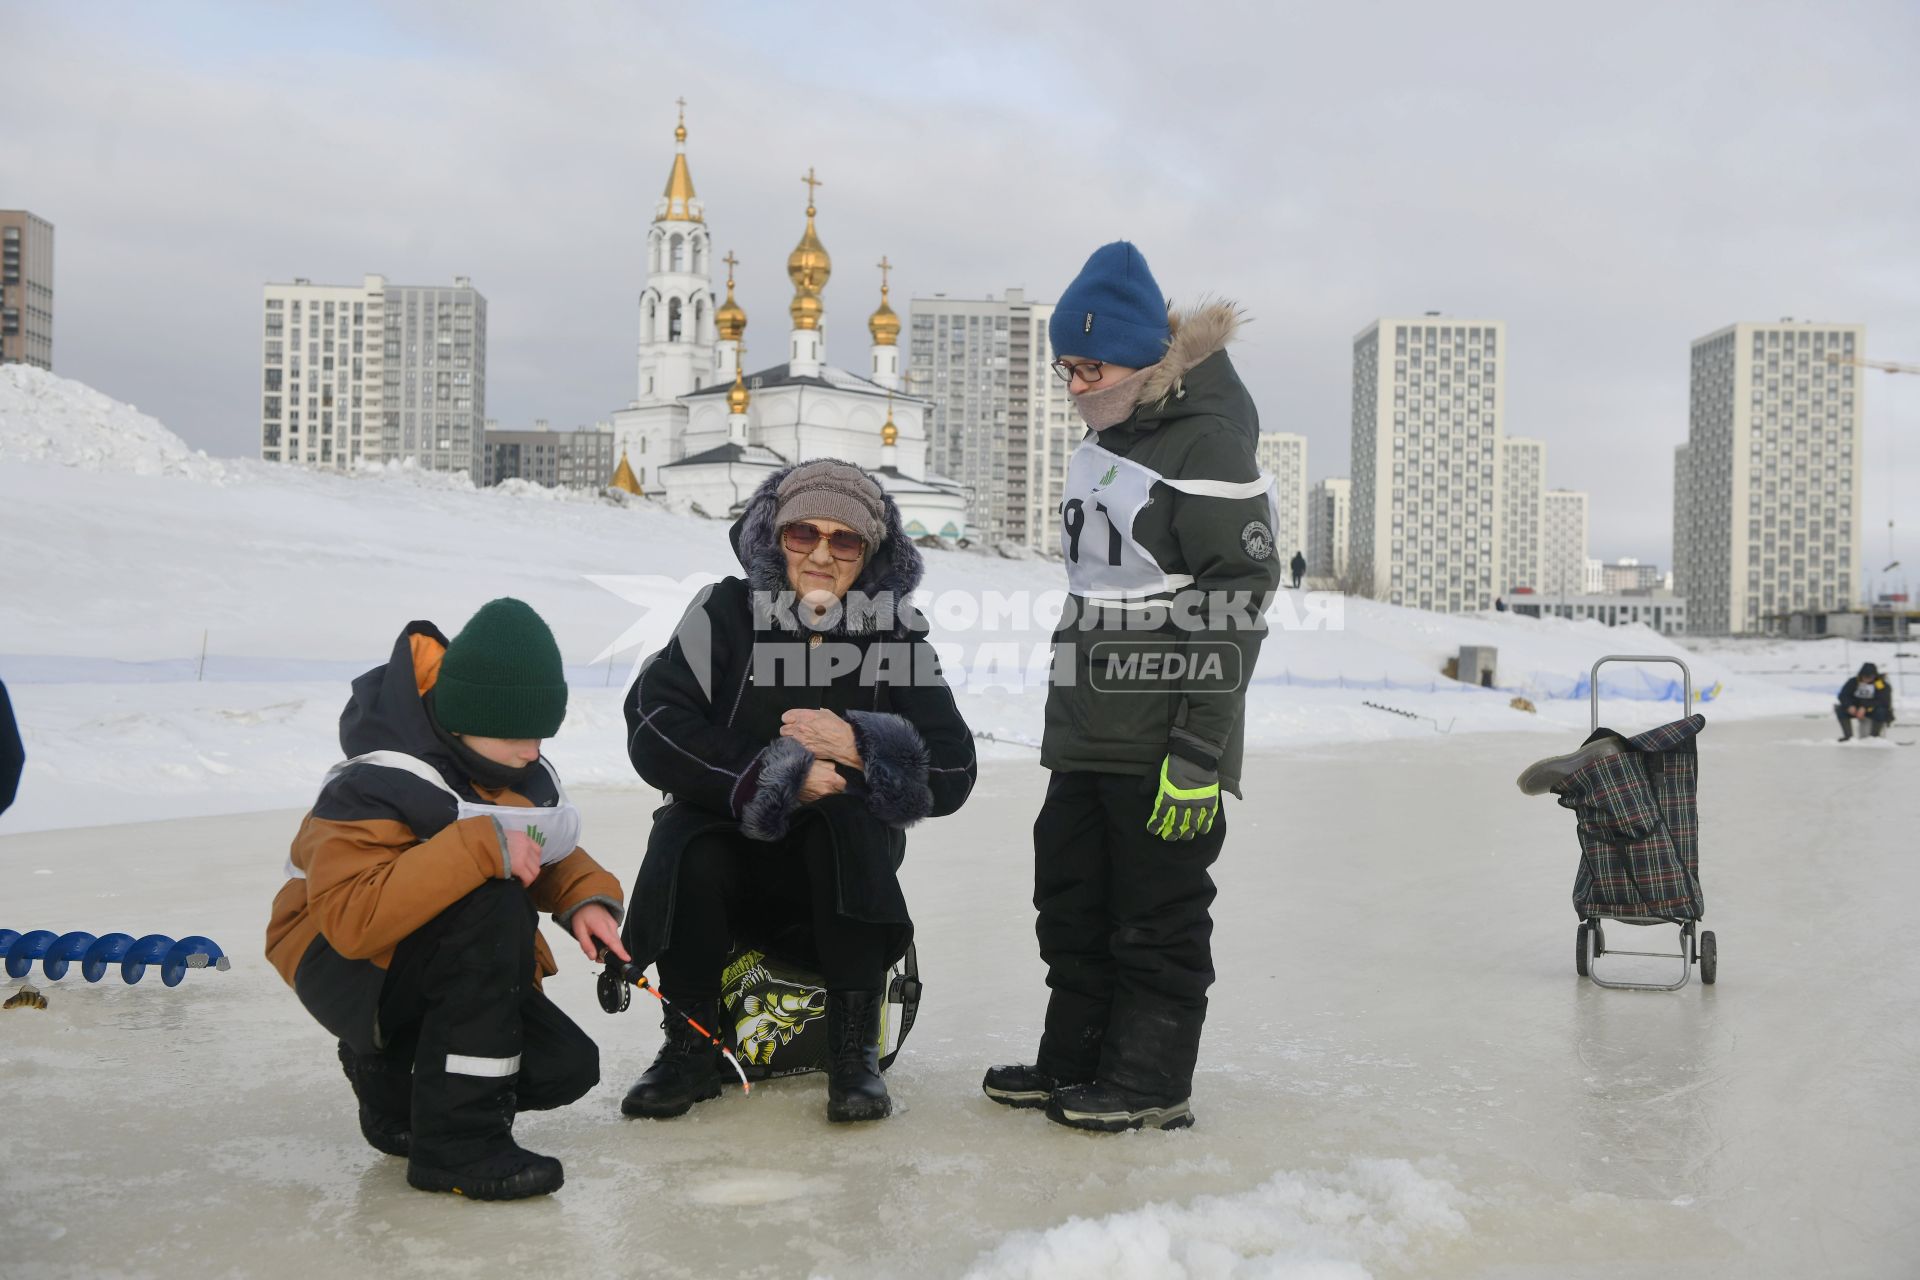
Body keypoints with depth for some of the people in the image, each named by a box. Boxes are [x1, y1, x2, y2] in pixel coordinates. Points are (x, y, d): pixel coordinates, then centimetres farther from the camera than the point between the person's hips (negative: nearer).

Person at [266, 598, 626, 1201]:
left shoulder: (524, 776, -2)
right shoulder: (373, 789, -27)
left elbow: (554, 857, 12)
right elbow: (352, 920, -39)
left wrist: (585, 899, -11)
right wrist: (479, 847, -42)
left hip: (453, 970, 8)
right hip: (346, 973, -7)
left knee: (567, 1067, -10)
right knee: (491, 904, -35)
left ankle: (398, 1077, 17)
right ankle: (455, 1142, -26)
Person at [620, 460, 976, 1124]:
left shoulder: (897, 635, -1)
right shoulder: (727, 612, -5)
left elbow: (952, 771, -8)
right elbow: (652, 727, -18)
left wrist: (860, 747, -26)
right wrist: (775, 777, -24)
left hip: (844, 870, 1)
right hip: (728, 849, -1)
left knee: (850, 811, -31)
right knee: (682, 841, -32)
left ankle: (855, 1049, -22)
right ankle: (689, 1045, -11)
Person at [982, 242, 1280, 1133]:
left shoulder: (1207, 441, -15)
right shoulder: (1103, 440, 14)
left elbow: (1240, 598, -18)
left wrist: (1200, 749, -21)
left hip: (1164, 741, -9)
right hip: (1086, 729, 9)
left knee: (1158, 914, 2)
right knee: (1070, 896, 15)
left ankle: (1151, 1082, 15)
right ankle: (1074, 1060, 29)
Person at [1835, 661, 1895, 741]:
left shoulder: (1882, 684, -18)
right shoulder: (1854, 682, -9)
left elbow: (1881, 701, -28)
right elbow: (1843, 696, -11)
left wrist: (1865, 708, -40)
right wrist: (1850, 706, -31)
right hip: (1857, 709, 3)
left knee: (1880, 712, -37)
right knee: (1841, 710, -20)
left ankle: (1874, 736, -20)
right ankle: (1848, 736, -18)